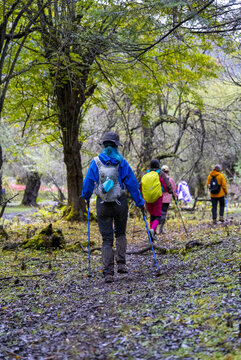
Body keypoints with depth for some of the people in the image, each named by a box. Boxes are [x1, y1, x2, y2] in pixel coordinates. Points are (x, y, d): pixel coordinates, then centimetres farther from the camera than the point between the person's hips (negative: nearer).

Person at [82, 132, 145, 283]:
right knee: (120, 233, 22)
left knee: (106, 239, 4)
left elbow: (88, 183, 3)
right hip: (120, 203, 0)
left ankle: (108, 273, -4)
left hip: (103, 205, 0)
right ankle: (121, 264, 12)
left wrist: (86, 197, 23)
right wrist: (140, 202, 6)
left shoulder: (96, 162, -2)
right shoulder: (122, 162, -4)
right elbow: (132, 184, -3)